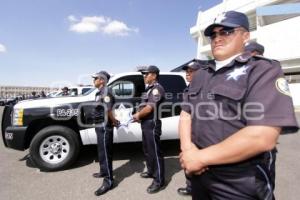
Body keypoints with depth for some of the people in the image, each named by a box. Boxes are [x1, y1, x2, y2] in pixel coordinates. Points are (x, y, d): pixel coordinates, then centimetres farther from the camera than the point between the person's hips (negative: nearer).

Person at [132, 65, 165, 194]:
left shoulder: (157, 88, -12)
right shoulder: (149, 89, 19)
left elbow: (150, 107, -20)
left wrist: (138, 115, -5)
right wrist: (138, 115, 5)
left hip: (152, 124, -10)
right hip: (146, 124, 10)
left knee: (155, 152, -4)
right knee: (147, 150, 20)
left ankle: (159, 180, 6)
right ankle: (151, 171, 36)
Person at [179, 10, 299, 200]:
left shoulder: (263, 71, -12)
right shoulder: (200, 75, 8)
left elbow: (262, 137, -23)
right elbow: (186, 113, 6)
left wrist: (200, 157, -19)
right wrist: (187, 148, -13)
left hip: (238, 184, -5)